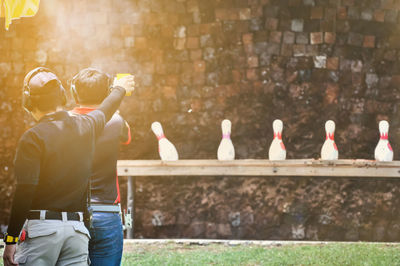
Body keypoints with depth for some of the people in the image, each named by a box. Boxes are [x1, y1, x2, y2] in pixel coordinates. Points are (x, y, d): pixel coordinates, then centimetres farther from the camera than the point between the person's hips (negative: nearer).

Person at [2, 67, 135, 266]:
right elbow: (106, 111, 33)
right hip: (77, 228, 5)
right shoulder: (86, 126, 9)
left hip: (41, 227, -5)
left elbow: (25, 192, -13)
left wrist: (10, 240, -9)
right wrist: (120, 89, 56)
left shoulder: (33, 138, -8)